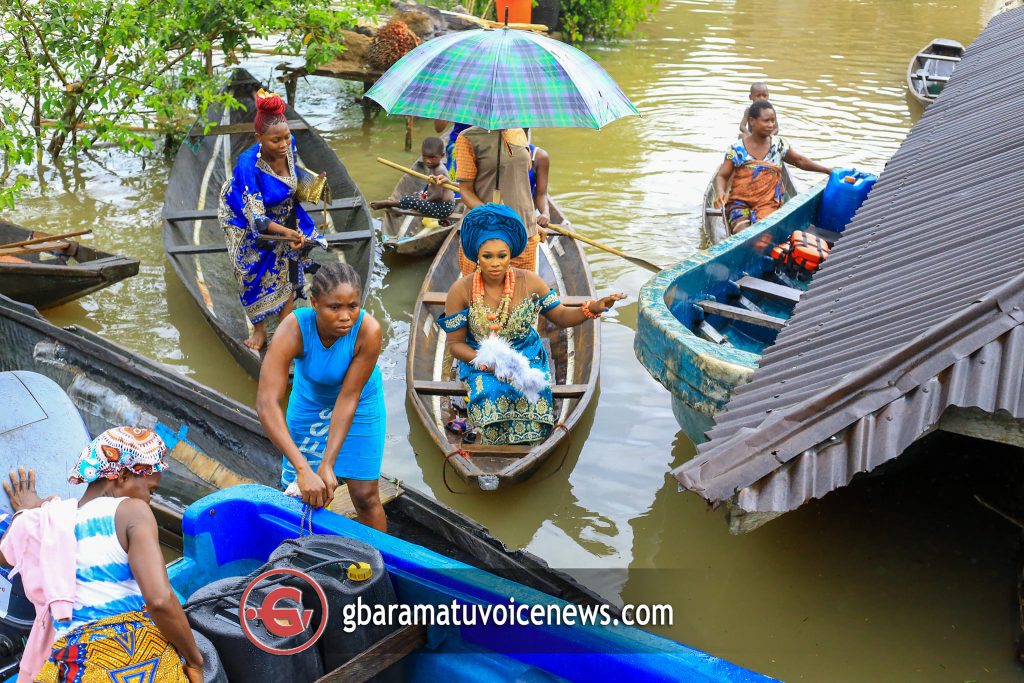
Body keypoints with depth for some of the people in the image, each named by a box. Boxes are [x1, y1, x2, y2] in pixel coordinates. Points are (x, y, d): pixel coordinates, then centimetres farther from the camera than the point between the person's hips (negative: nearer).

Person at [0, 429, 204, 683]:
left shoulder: (47, 519, 12)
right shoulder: (131, 510, -4)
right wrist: (194, 660, -5)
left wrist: (23, 514, 52)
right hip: (139, 655, -5)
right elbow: (160, 600, -17)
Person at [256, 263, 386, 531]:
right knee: (299, 493, 10)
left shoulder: (368, 330, -36)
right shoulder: (293, 329, -36)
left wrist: (327, 464, -33)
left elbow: (348, 398, -29)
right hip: (310, 399, 1)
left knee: (365, 495, 0)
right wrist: (303, 469, -50)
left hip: (359, 401, -1)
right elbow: (266, 402, -43)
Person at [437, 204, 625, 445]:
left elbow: (561, 317, -1)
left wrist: (593, 308, -20)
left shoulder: (530, 282, -9)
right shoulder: (461, 291, -14)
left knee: (529, 398, -28)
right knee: (492, 395, -31)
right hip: (479, 361, -1)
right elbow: (455, 344, -7)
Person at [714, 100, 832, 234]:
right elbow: (722, 176, 1)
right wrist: (720, 193, -21)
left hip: (767, 203, 1)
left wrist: (828, 170, 12)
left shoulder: (779, 145, 7)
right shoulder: (737, 148, 1)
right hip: (739, 201, -1)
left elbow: (800, 161, 19)